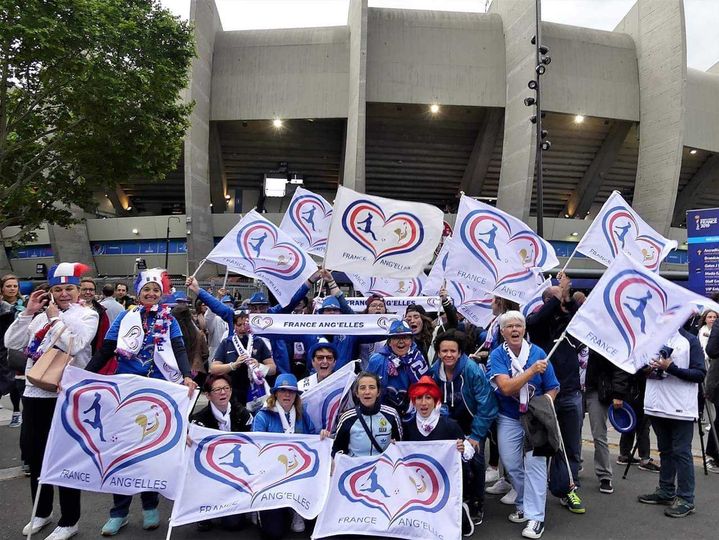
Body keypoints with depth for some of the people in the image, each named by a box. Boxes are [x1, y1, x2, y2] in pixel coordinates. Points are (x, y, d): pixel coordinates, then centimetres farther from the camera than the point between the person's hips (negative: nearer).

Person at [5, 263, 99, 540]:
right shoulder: (40, 315, 12)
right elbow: (11, 342, 5)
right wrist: (28, 312, -2)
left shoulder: (87, 315, -6)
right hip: (34, 392, 7)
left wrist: (54, 318, -12)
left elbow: (72, 346, -22)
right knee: (33, 453, 17)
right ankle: (42, 512, 36)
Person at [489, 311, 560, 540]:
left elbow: (552, 388, -2)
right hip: (508, 419, 1)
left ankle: (535, 517, -1)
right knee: (512, 465, 8)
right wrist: (532, 370, -27)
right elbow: (506, 387, -23)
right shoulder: (497, 355, -10)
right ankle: (524, 505, 29)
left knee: (534, 464, -9)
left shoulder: (538, 353, -9)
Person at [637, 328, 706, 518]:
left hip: (681, 408, -5)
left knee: (681, 453, -1)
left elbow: (700, 374, -11)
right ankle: (666, 491, 25)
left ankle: (686, 499, 6)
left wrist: (671, 368, -21)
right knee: (665, 451, 15)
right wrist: (648, 368, -1)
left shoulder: (690, 340, -5)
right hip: (658, 406, 6)